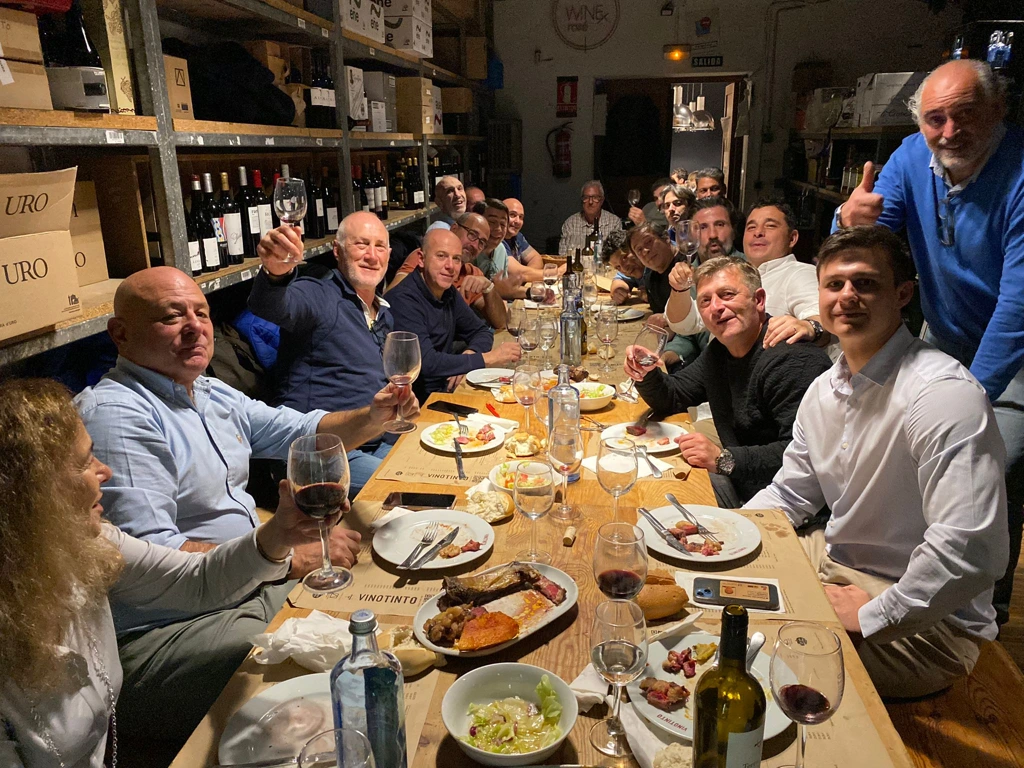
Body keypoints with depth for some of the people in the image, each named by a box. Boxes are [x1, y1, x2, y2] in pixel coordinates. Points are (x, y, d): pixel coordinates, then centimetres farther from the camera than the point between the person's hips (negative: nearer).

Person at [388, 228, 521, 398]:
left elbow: (481, 332, 16)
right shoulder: (404, 299, -19)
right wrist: (487, 358, -20)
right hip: (417, 400, -8)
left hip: (446, 388, 8)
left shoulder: (449, 293, 7)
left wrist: (469, 355, -8)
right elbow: (425, 362, -26)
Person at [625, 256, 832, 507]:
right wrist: (647, 374, -6)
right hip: (738, 481, 8)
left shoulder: (792, 359, -23)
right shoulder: (718, 351, 9)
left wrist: (725, 460, -31)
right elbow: (672, 398, 15)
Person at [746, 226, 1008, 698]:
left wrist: (871, 616, -21)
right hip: (832, 562, 8)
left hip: (923, 622, -8)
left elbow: (970, 552, -33)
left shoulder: (946, 395, -26)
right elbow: (790, 495, 12)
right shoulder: (824, 390, 2)